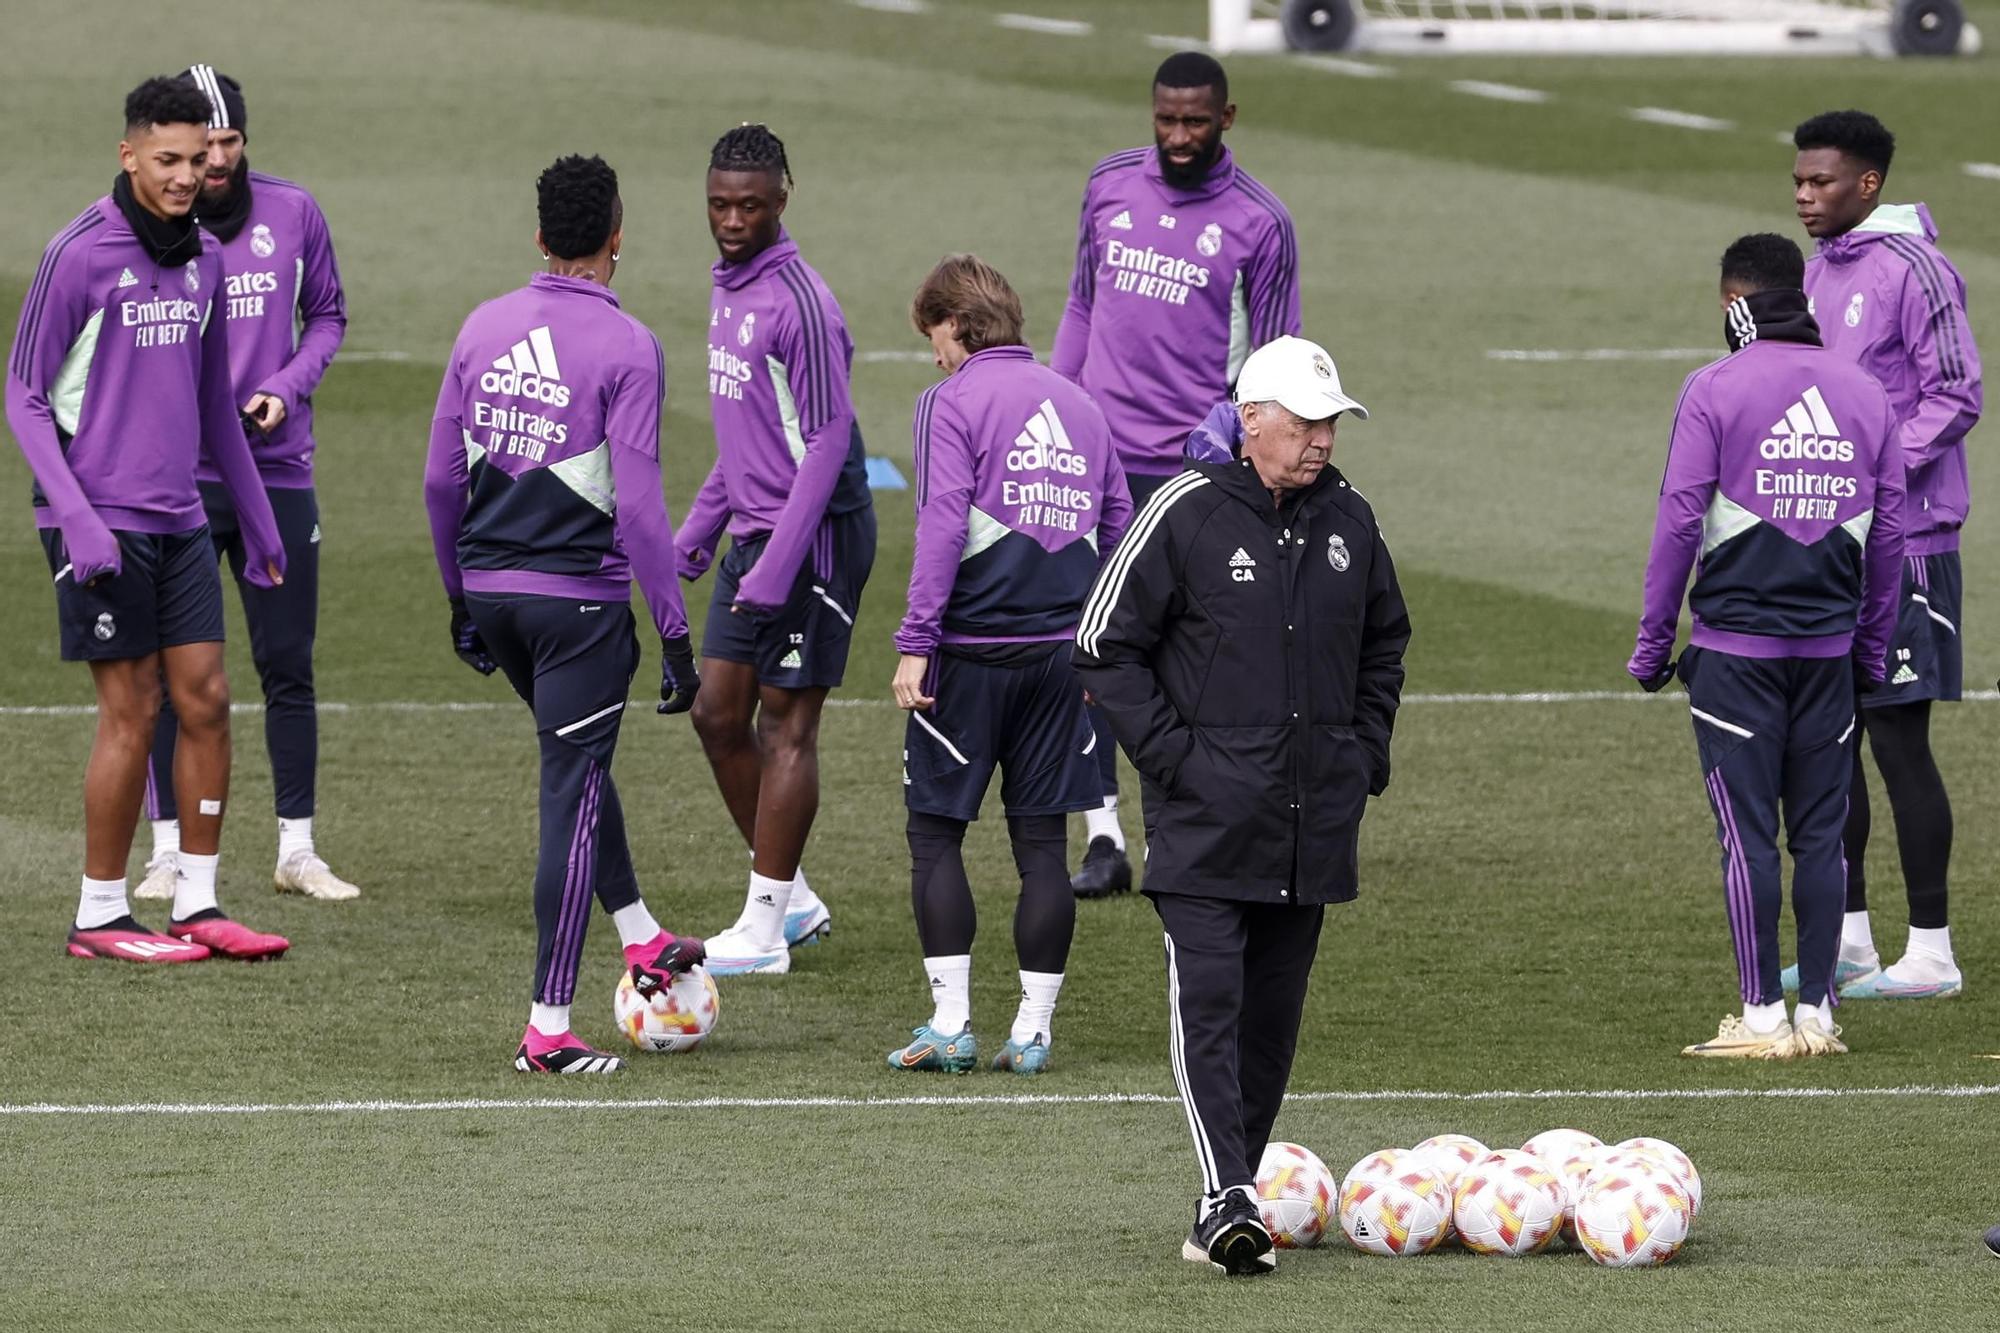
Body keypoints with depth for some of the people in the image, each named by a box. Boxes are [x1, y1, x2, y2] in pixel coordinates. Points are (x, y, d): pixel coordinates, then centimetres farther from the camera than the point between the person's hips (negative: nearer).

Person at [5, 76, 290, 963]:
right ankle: (100, 915, 5)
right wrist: (75, 515, -17)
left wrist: (256, 518, 22)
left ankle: (197, 905, 11)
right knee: (131, 714, -4)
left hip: (178, 519, 7)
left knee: (206, 700, 4)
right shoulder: (80, 255, -10)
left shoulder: (202, 258, 10)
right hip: (105, 522, -6)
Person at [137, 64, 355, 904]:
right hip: (175, 481, -2)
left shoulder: (293, 215, 2)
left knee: (288, 667, 4)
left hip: (277, 474, 2)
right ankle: (171, 852, 10)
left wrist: (285, 390, -6)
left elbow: (327, 316, 11)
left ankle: (298, 852, 11)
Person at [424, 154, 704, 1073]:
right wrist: (675, 636, -10)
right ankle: (549, 1030, 1)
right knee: (570, 799, 0)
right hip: (580, 599, -6)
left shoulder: (483, 330, 4)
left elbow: (441, 479, 9)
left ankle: (641, 940, 36)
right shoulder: (627, 348, -13)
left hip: (491, 585, 6)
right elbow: (640, 506, -16)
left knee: (579, 764, 27)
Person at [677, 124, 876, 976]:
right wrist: (700, 529, 20)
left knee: (786, 725, -3)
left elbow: (826, 442, -20)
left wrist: (776, 568, -23)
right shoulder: (728, 288, 11)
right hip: (754, 531, 9)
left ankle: (764, 932, 3)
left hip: (814, 537, -9)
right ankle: (792, 900, 23)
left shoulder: (798, 303, -18)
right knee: (718, 714, 11)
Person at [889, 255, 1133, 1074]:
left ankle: (951, 1024, -2)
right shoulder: (1078, 406, 13)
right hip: (1059, 651, 5)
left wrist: (916, 644, -13)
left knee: (936, 832, 3)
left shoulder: (953, 402, -5)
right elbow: (1117, 524, 15)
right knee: (1040, 839, 8)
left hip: (971, 647, -5)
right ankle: (1032, 1030, 7)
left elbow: (942, 524, -14)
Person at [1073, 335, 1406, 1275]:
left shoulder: (1347, 520, 9)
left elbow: (1385, 637, 26)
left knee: (1273, 1013, 7)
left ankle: (1230, 1209, 14)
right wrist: (1168, 753, -9)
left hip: (1314, 824, 5)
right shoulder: (1186, 513, -7)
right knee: (1208, 1003, -15)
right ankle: (1226, 1200, -22)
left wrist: (1366, 747, 14)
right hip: (1207, 818, -5)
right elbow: (1104, 643, -3)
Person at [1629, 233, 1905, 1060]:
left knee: (1747, 832, -1)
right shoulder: (1864, 393, 8)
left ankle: (1763, 1017, -2)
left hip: (1736, 644, -4)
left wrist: (1653, 642, 0)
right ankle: (1817, 1014, 8)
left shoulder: (1716, 390, -6)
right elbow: (1889, 532, 11)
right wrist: (1871, 646, 19)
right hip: (1830, 649, 4)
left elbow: (1679, 524, -7)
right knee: (1820, 831, 8)